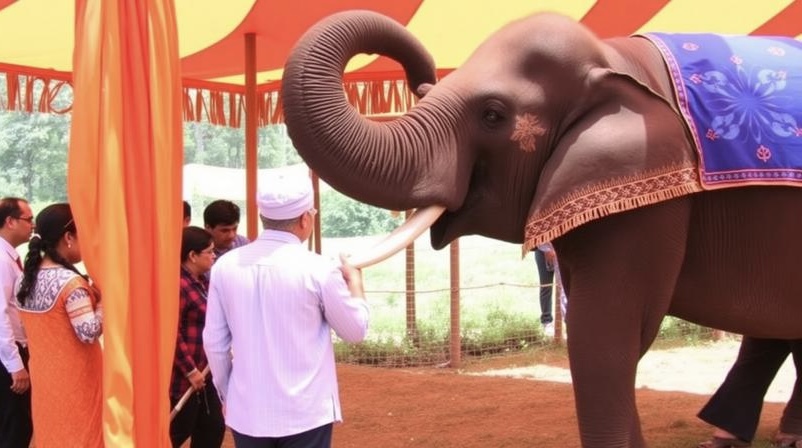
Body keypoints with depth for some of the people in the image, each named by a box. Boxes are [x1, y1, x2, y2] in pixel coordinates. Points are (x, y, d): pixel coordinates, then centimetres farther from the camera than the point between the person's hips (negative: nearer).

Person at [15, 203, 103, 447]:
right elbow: (89, 333, -23)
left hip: (44, 377, 7)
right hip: (74, 380, -7)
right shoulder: (71, 282, -21)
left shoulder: (26, 278, 4)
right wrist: (103, 299, -11)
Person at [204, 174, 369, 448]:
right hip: (305, 412, -3)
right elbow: (355, 330, 1)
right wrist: (354, 280, 17)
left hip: (247, 410, 4)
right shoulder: (318, 269, -12)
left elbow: (214, 342, 4)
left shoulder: (225, 266, -2)